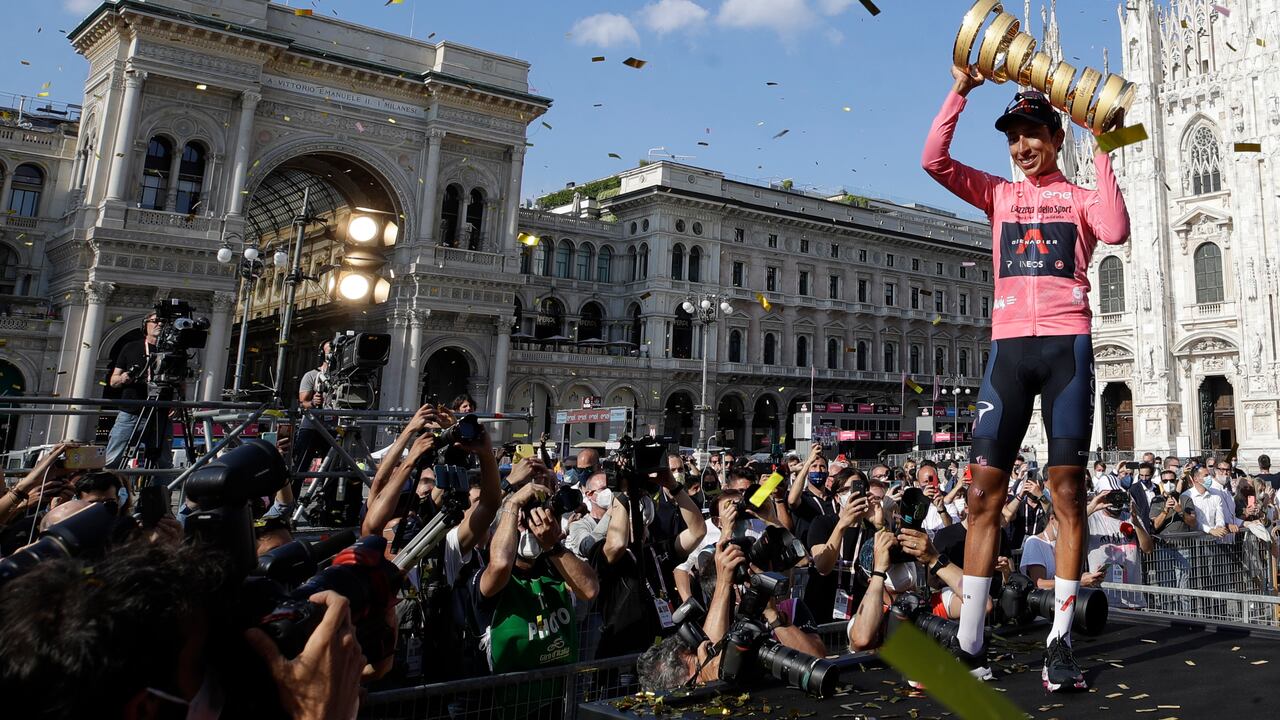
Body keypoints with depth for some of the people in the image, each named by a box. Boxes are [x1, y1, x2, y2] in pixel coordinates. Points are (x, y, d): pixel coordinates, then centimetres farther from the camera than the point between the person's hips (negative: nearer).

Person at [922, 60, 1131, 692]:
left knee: (1068, 489, -3)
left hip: (1067, 344, -1)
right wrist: (959, 90, 6)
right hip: (1008, 346, 2)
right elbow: (933, 159, 6)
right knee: (983, 492, -3)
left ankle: (1060, 640, 4)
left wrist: (1102, 155, -3)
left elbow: (1115, 231, -9)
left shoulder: (1081, 196, 14)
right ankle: (967, 643, 1)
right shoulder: (998, 194, 19)